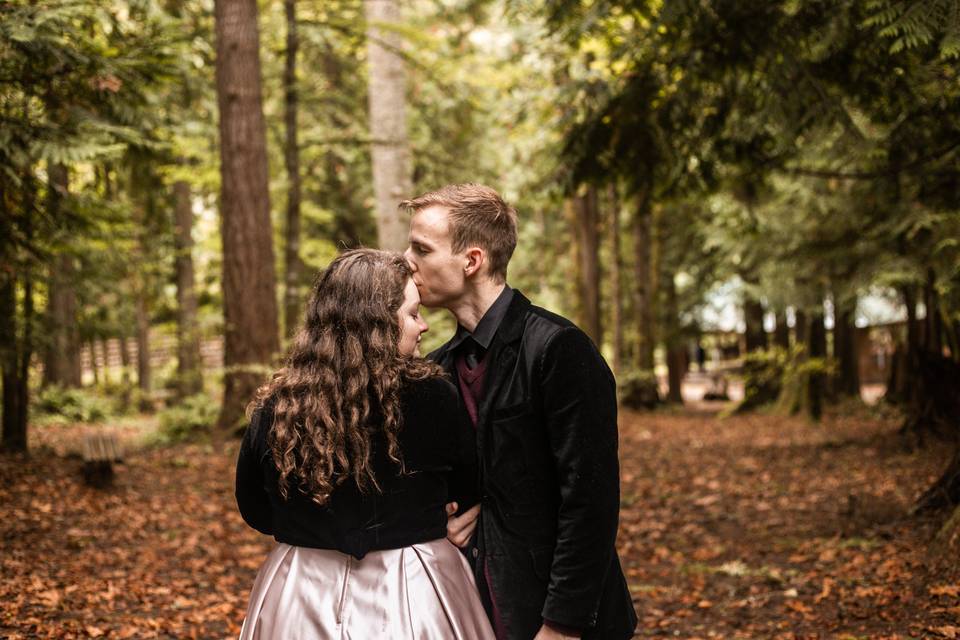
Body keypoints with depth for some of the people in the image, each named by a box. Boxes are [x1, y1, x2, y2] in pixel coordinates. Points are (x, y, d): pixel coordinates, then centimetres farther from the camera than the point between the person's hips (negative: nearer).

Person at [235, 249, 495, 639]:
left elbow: (254, 510, 7)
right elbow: (469, 489, 1)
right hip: (407, 599, -2)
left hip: (301, 596, 3)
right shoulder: (427, 396, -16)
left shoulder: (275, 406, -8)